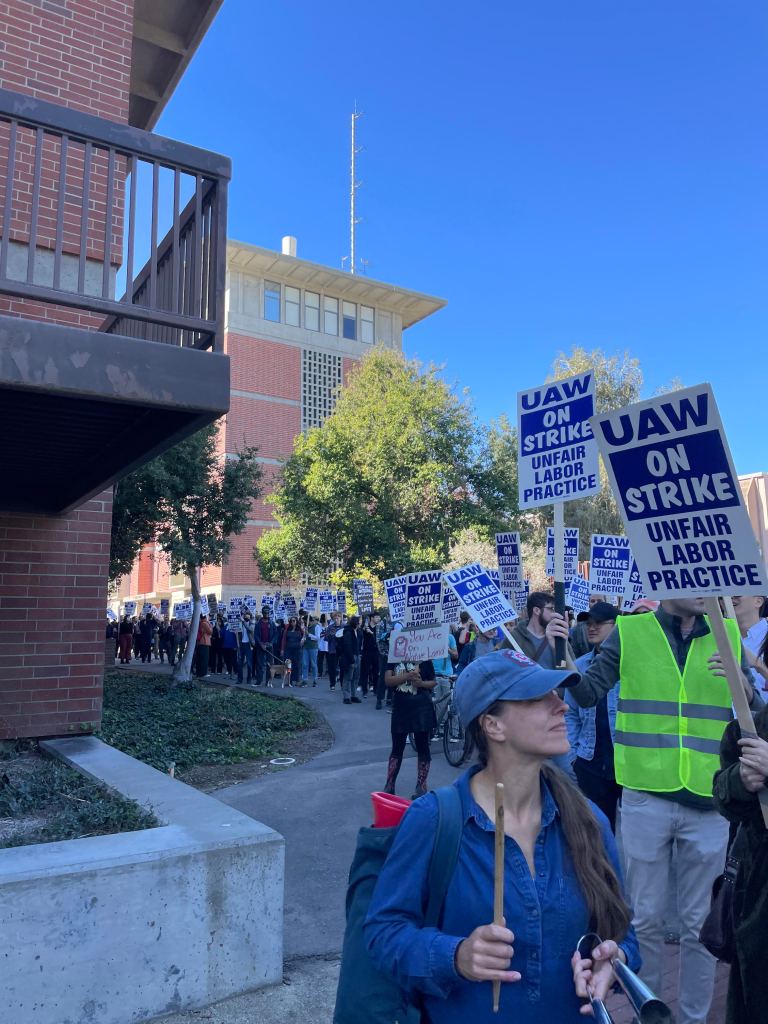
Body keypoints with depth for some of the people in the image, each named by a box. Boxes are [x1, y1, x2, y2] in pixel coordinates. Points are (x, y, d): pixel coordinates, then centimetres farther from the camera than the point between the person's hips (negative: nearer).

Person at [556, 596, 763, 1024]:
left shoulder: (727, 633, 2)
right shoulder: (631, 631, -4)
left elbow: (755, 713, 6)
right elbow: (588, 694, -2)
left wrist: (743, 686, -15)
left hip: (708, 800, 1)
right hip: (646, 797, -1)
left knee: (701, 922, 14)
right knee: (647, 918, 12)